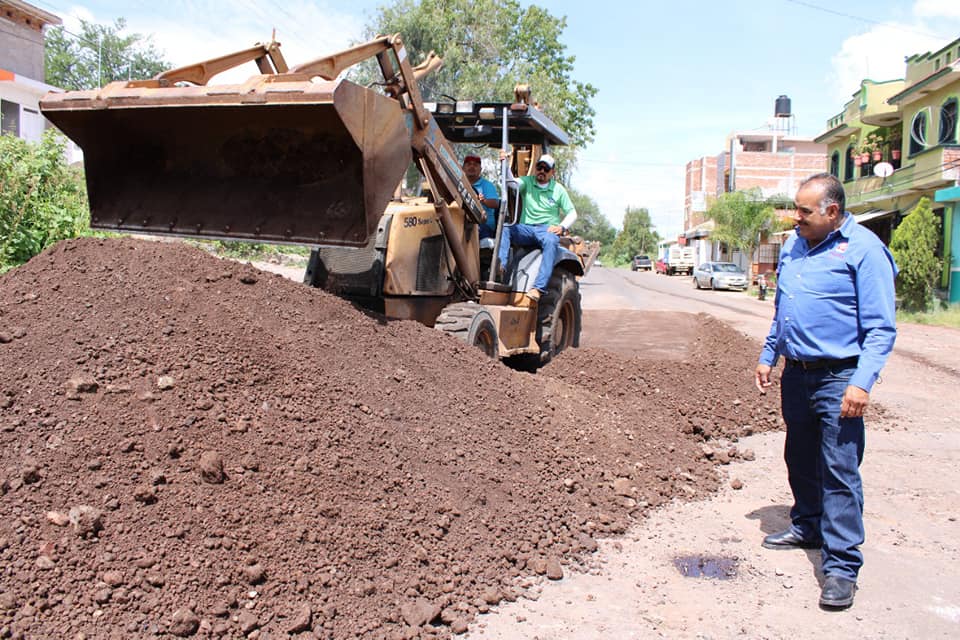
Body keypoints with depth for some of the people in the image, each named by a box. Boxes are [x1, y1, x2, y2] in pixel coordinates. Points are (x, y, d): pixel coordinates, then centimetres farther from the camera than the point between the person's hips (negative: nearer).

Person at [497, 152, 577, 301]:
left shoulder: (558, 189, 13)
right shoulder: (527, 182, 14)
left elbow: (572, 213, 12)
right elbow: (512, 182, -8)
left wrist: (562, 227, -8)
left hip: (547, 229, -2)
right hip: (525, 228, 2)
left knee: (551, 242, -37)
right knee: (504, 228, -27)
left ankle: (538, 288, -46)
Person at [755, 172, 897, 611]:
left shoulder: (863, 250, -11)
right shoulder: (793, 246, 10)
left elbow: (881, 328, -14)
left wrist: (862, 383, -21)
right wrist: (767, 357, 17)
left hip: (838, 377, -7)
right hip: (796, 373, 7)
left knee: (839, 469, -6)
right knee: (800, 460, 19)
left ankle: (841, 566, 0)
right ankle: (807, 527, 38)